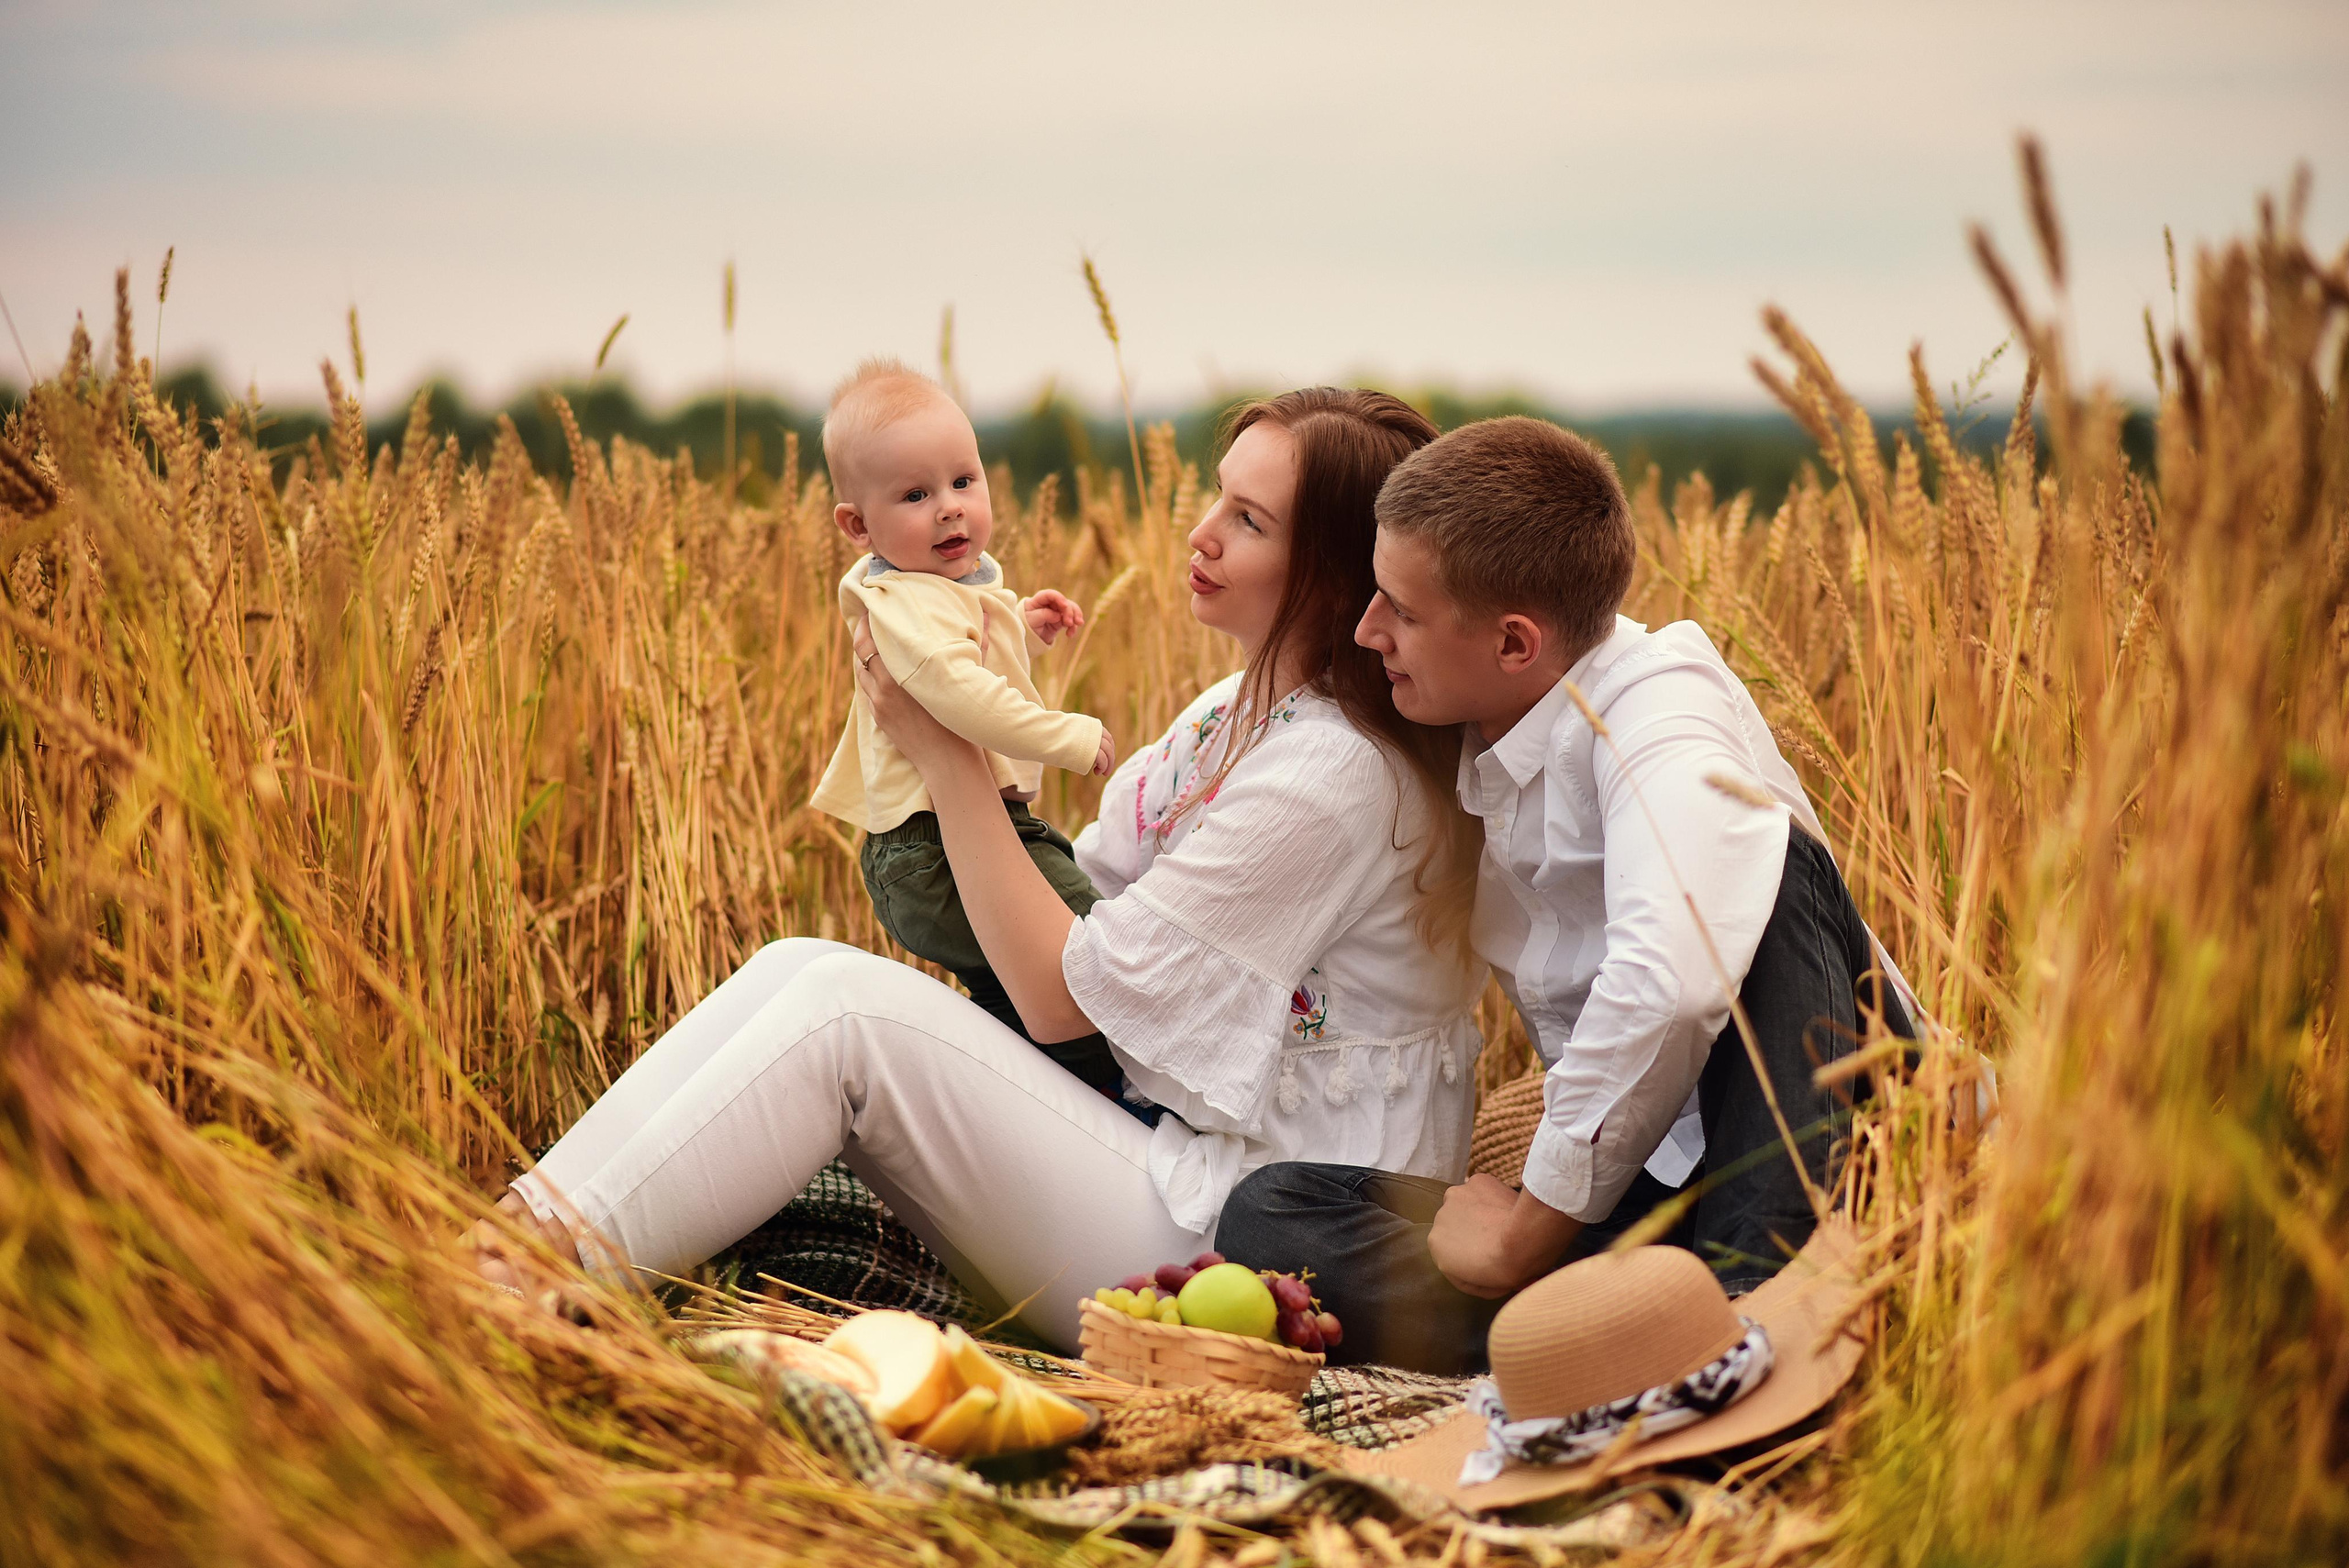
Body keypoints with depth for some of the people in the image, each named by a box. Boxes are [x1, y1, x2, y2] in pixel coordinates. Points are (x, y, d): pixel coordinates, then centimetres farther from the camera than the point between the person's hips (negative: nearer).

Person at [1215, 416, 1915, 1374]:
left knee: (1775, 865, -29)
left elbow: (1672, 980, -35)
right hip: (1633, 1191, 7)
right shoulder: (1477, 742, 11)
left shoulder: (1659, 701, -15)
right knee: (1270, 1211, -13)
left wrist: (1525, 1237, -26)